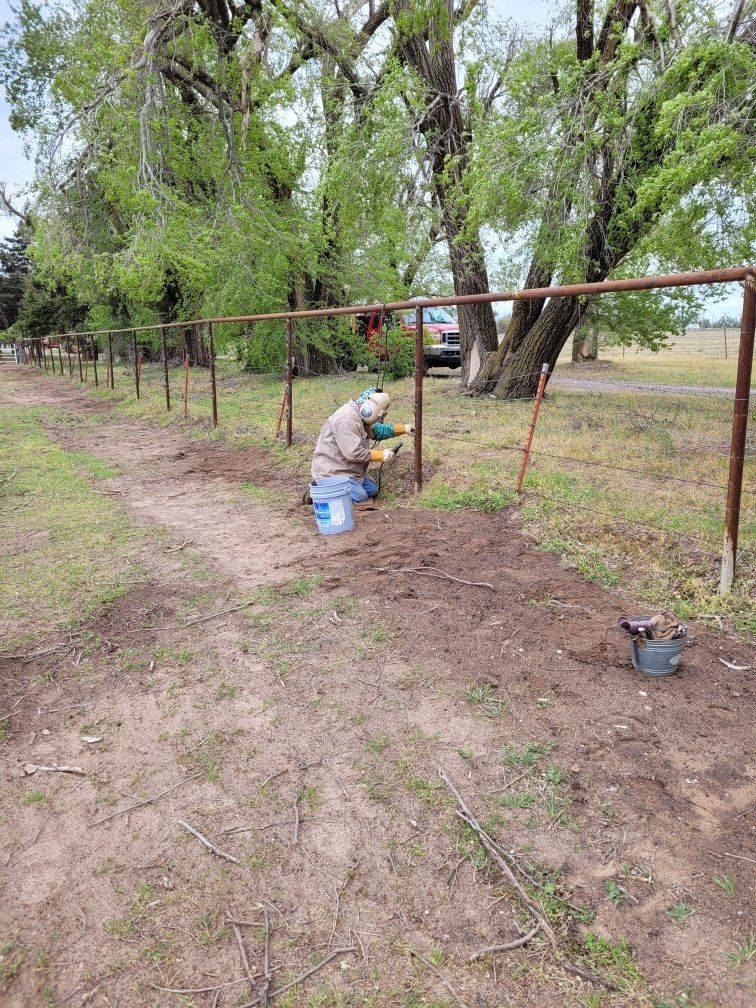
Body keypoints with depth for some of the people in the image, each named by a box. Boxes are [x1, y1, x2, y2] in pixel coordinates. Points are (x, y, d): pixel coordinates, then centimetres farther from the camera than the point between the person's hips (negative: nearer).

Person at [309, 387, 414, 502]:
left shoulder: (361, 417, 8)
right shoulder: (347, 419, -26)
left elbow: (378, 430, 23)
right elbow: (353, 453, -29)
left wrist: (404, 428, 12)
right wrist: (382, 455, -19)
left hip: (349, 470, 11)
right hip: (332, 472, -11)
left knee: (373, 490, 8)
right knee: (359, 497, -21)